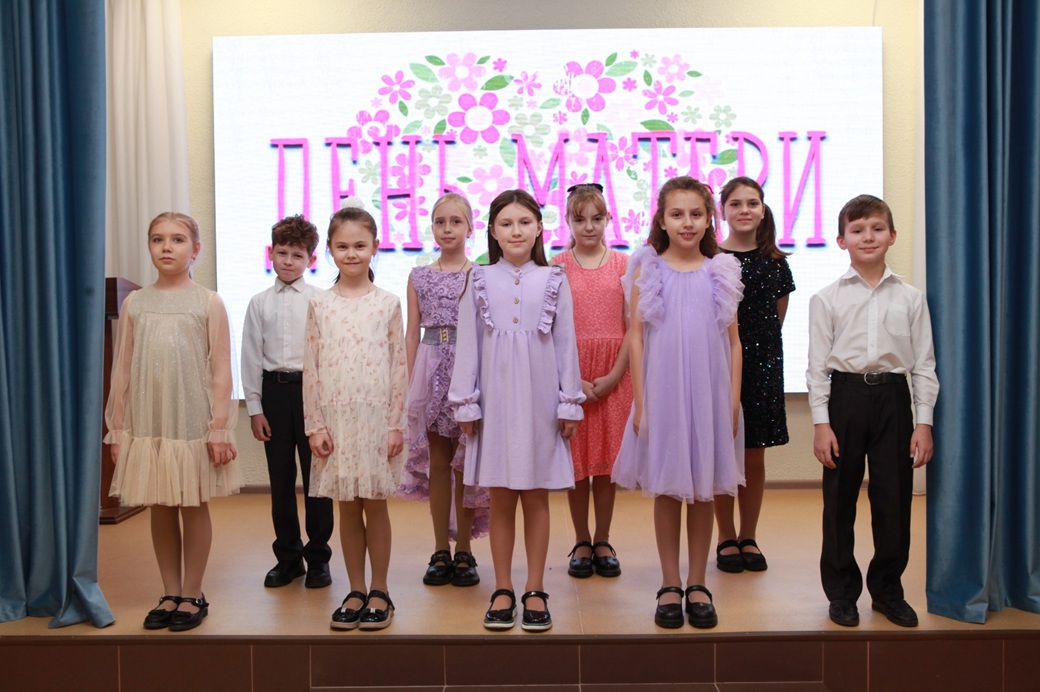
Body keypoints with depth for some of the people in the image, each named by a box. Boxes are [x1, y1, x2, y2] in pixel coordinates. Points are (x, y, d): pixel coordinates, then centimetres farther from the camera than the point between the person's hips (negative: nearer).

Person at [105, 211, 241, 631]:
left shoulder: (208, 303, -2)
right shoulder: (135, 303, 6)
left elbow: (221, 371, -4)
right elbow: (122, 370, 7)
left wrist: (220, 427, -9)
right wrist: (117, 428, 5)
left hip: (193, 420, -3)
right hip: (147, 424, 3)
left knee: (193, 506, 6)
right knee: (160, 509, 10)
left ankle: (192, 596, 18)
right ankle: (171, 594, 22)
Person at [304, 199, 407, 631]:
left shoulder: (388, 304, 0)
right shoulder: (320, 305, 4)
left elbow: (399, 366, -1)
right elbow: (311, 369, 3)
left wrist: (396, 424, -5)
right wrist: (315, 426, -2)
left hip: (376, 416, -2)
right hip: (335, 418, 2)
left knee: (375, 504, 5)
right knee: (347, 507, 9)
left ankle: (379, 592, 18)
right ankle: (355, 591, 21)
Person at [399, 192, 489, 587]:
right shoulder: (419, 277, 10)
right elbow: (411, 333, 9)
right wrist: (411, 382, 3)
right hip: (430, 369, 2)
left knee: (464, 462, 3)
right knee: (437, 461, 7)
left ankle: (464, 551, 14)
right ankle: (441, 551, 16)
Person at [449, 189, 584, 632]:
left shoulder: (553, 281, 4)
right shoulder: (479, 281, 4)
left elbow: (566, 346, 4)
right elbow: (468, 346, 4)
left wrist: (570, 403, 1)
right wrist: (466, 403, 0)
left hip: (539, 400, 0)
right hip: (495, 399, 0)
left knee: (537, 496, 6)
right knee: (501, 498, 6)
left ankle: (535, 590, 17)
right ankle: (503, 590, 17)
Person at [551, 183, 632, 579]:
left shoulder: (623, 264, 4)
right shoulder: (558, 266, 1)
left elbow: (631, 325, 0)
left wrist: (614, 375, -9)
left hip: (613, 376, 1)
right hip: (570, 374, -1)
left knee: (607, 458, 7)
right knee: (575, 458, 5)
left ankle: (603, 541, 20)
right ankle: (582, 543, 18)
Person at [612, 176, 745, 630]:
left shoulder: (721, 272, 4)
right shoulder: (648, 271, 1)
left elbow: (733, 342, 6)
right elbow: (636, 337, 0)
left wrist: (733, 401, 0)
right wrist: (640, 402, -5)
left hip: (709, 395, 1)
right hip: (662, 393, -1)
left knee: (704, 490, 9)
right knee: (666, 490, 7)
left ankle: (697, 585, 21)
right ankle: (670, 585, 19)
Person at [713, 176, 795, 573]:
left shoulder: (775, 262, 6)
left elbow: (777, 319, 12)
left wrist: (759, 342, 4)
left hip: (762, 363, 3)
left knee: (755, 458, 7)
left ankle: (748, 538, 20)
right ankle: (726, 539, 17)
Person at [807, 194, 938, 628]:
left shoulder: (911, 298, 6)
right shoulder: (827, 299, 1)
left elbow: (924, 364, 6)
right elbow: (818, 364, -1)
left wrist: (923, 423, 0)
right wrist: (821, 422, -7)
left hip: (892, 397, 1)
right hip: (845, 395, -1)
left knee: (894, 499, 6)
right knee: (839, 499, 6)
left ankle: (887, 589, 24)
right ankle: (842, 591, 21)